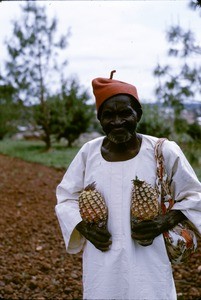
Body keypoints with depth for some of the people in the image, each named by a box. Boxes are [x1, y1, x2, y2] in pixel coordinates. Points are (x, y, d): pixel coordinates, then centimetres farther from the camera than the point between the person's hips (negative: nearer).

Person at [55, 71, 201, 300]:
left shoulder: (164, 152, -8)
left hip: (148, 265, -2)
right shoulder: (88, 152, -1)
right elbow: (66, 198, 9)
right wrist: (83, 227, -9)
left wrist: (165, 222, -14)